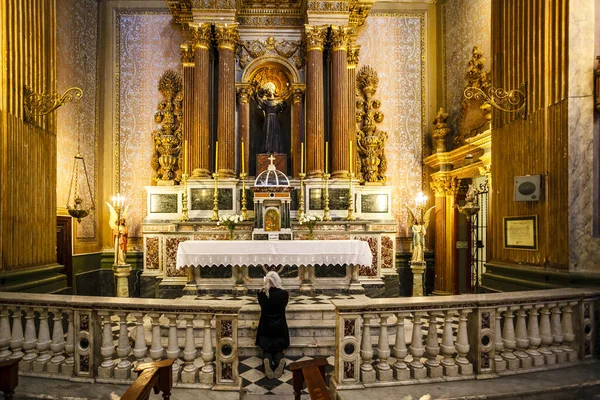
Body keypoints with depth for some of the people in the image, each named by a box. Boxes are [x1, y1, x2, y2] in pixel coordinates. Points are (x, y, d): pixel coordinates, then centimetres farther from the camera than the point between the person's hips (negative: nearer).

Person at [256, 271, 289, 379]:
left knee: (267, 350, 16)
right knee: (278, 350, 18)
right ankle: (280, 359, -17)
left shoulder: (261, 293, -9)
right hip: (280, 327, 0)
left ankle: (267, 360, -19)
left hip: (265, 327, 0)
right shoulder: (284, 293, -9)